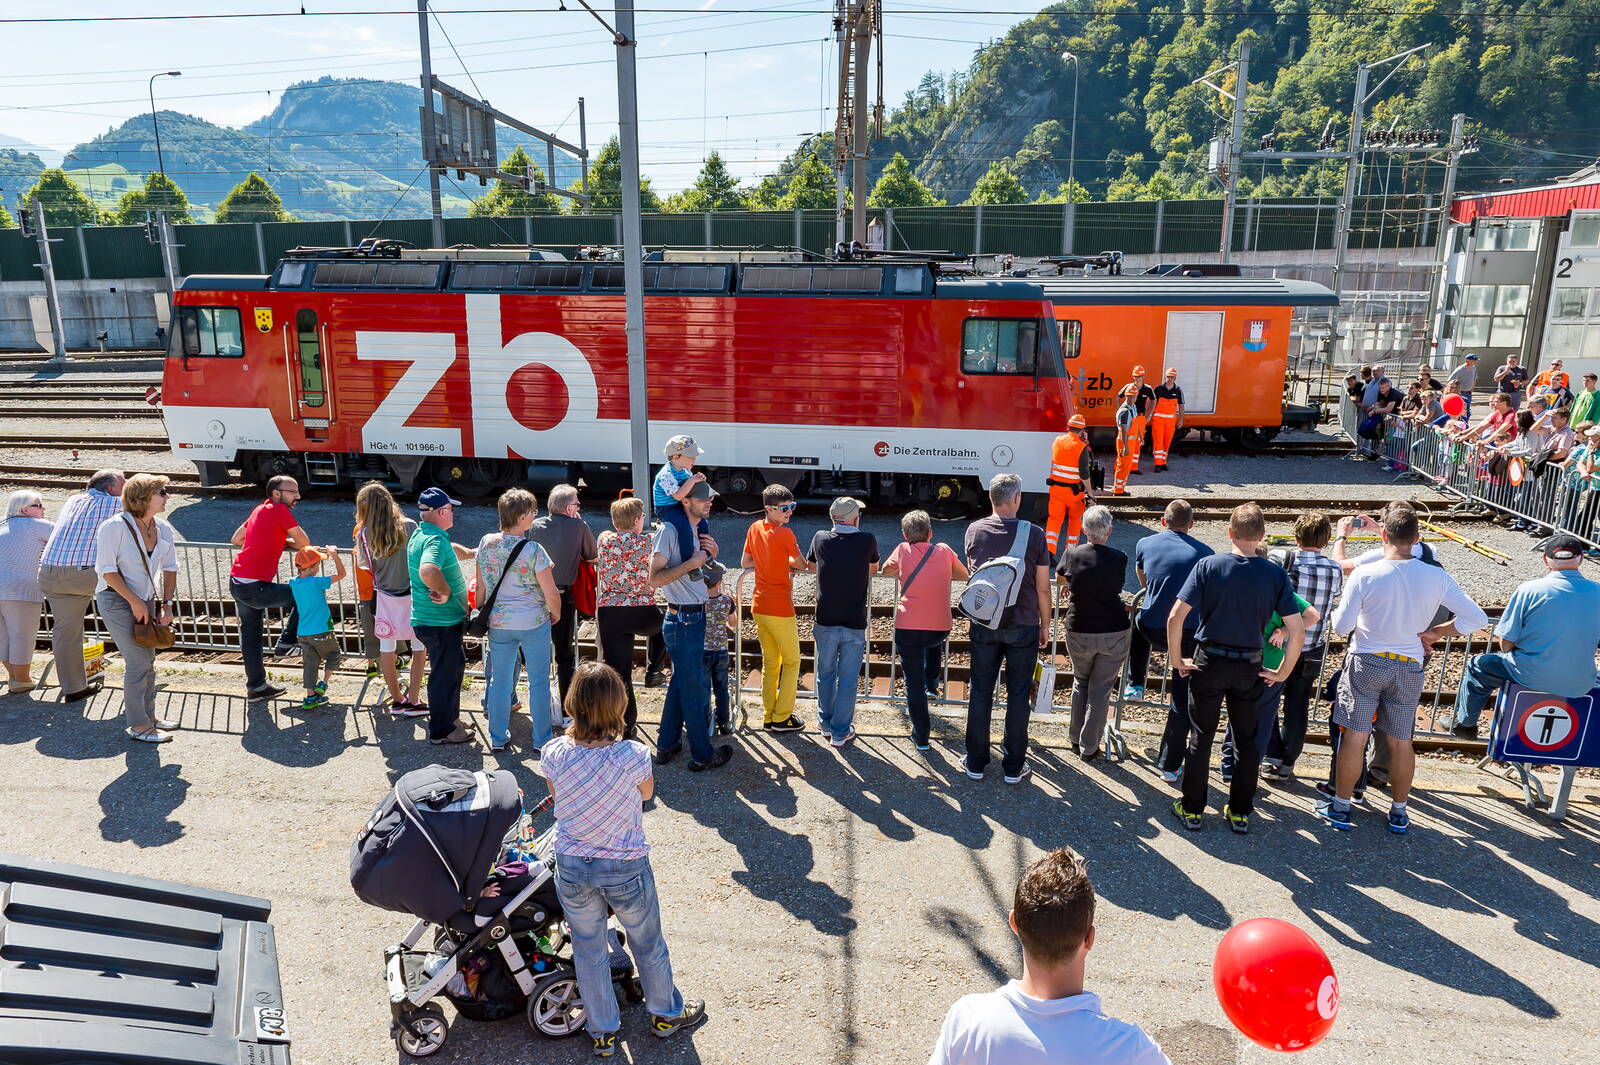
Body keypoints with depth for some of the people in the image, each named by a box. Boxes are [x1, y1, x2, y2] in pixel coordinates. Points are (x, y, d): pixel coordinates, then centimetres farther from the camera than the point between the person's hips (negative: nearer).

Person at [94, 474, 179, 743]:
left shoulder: (163, 528, 2)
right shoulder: (114, 526, -16)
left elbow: (170, 568, 9)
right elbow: (107, 570, -16)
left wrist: (166, 605, 2)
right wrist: (135, 602, -18)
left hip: (146, 601, 7)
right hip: (116, 600, -7)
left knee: (147, 660, 14)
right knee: (138, 661, -9)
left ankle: (147, 714, 29)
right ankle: (138, 726, 0)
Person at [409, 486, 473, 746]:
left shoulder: (421, 534, 9)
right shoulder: (435, 540, -25)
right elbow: (428, 570, -44)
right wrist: (445, 592, -30)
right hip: (440, 624, -10)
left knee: (455, 664, 25)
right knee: (445, 674, 4)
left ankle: (450, 715, 42)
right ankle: (441, 731, 19)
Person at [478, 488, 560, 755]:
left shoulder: (486, 543, -4)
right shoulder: (533, 550, -18)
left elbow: (481, 586, 6)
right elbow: (552, 595, -15)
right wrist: (555, 615, 4)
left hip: (498, 623, 4)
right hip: (534, 623, -4)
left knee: (499, 680, 15)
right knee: (538, 681, 9)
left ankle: (498, 739, 26)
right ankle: (541, 741, 17)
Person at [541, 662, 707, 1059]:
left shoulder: (554, 753, -19)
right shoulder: (633, 756, -27)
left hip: (572, 869, 2)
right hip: (626, 870, -2)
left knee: (588, 951, 24)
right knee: (648, 944, 24)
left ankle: (603, 1033, 42)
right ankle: (666, 1014, 47)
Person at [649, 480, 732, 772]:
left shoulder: (698, 530, 12)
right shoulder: (669, 531, -16)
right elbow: (655, 578, -21)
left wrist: (712, 554, 1)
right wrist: (692, 562, -22)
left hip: (696, 618, 9)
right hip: (682, 621, -9)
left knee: (680, 682, 18)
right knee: (694, 689, 1)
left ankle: (666, 745, 30)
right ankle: (703, 754, 13)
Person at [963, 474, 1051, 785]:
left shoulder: (974, 530, -4)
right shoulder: (1034, 533, -11)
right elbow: (1043, 587, -6)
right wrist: (1045, 624, 8)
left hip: (984, 624, 2)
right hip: (1023, 625, -2)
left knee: (980, 691, 12)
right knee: (1018, 695, 9)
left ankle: (975, 762, 21)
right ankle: (1014, 767, 17)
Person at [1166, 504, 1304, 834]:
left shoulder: (1208, 565, -11)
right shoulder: (1276, 574, -7)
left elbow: (1175, 617, -16)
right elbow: (1298, 631, -8)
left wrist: (1178, 661, -4)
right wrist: (1282, 673, 5)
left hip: (1209, 662, -1)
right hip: (1249, 668, 1)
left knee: (1200, 738, 10)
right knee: (1248, 741, 16)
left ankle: (1191, 810, 19)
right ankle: (1240, 813, 25)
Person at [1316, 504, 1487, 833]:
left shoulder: (1364, 575, -16)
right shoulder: (1437, 577, -8)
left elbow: (1342, 626, -12)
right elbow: (1476, 618, -7)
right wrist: (1434, 632, 4)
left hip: (1366, 663, -3)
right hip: (1409, 668, 3)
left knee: (1354, 737, 6)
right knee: (1401, 742, 14)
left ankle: (1341, 807, 16)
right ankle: (1399, 813, 27)